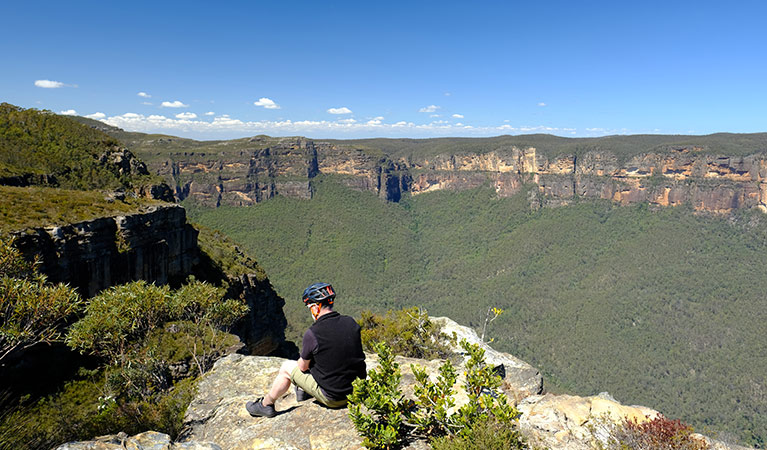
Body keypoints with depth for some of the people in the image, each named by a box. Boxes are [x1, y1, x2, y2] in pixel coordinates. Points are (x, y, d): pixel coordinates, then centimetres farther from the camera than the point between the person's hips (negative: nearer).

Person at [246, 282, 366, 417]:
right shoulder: (351, 322, -6)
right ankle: (303, 391, 50)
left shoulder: (312, 334, -21)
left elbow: (303, 367, -6)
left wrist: (303, 361, 18)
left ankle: (265, 405, 34)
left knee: (287, 367, 15)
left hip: (332, 397, -5)